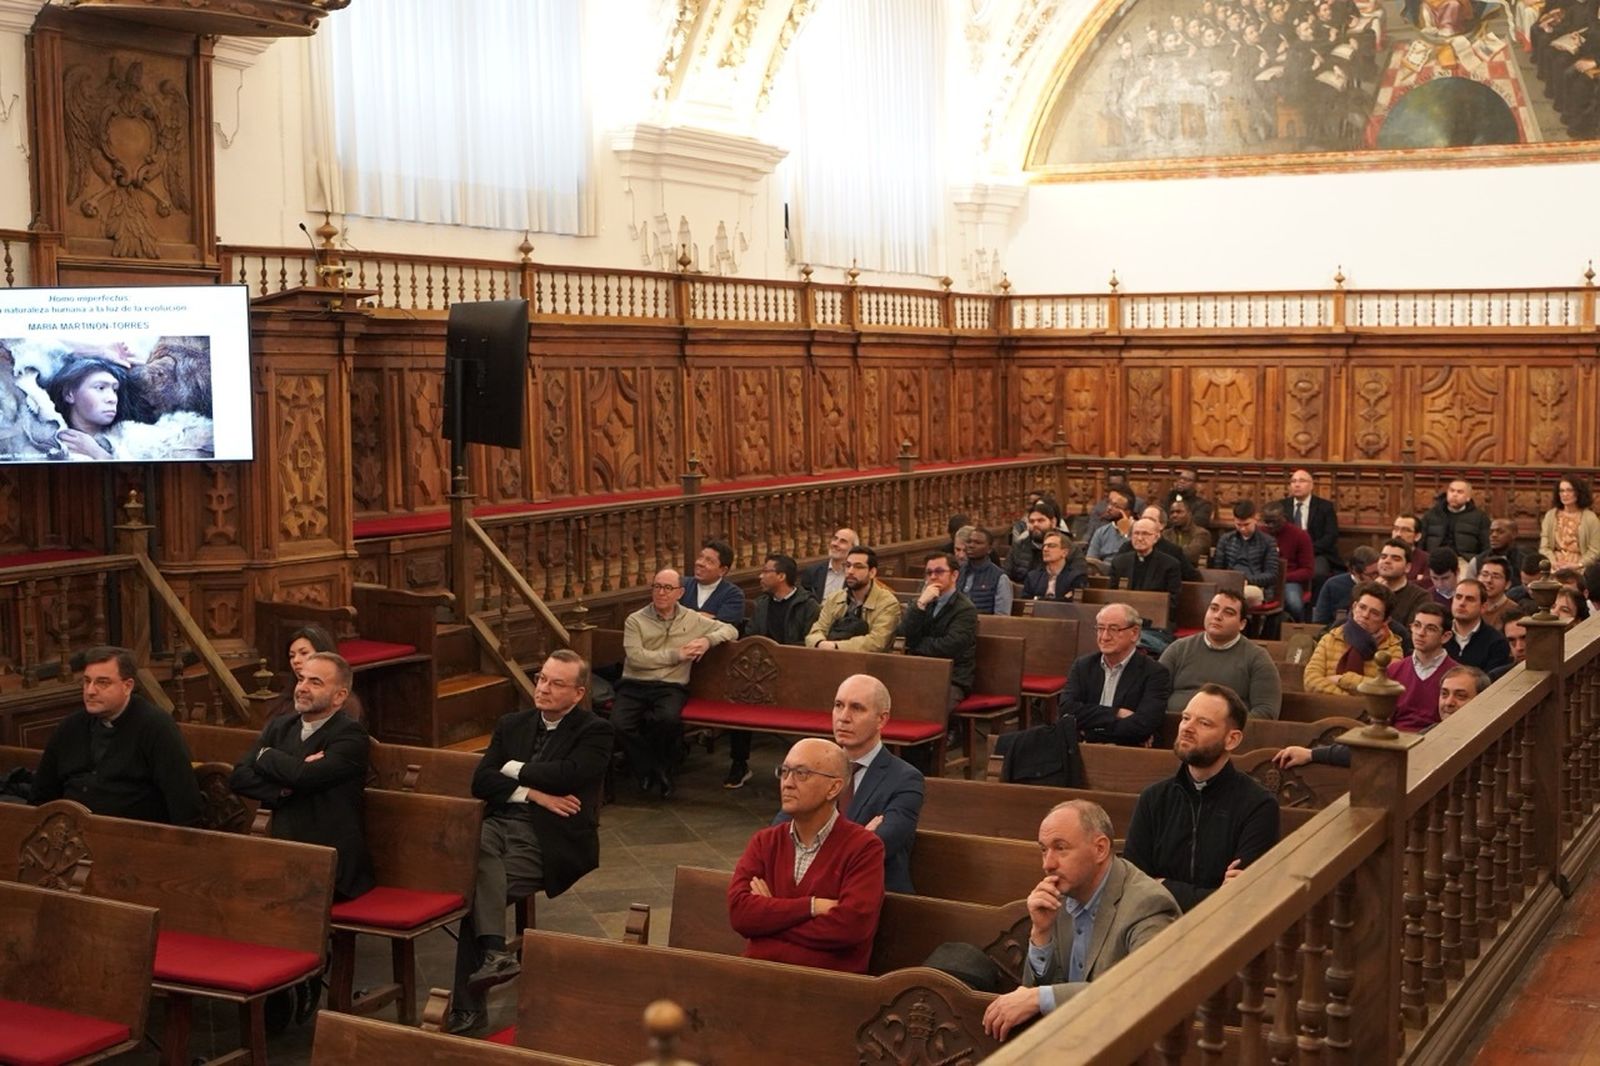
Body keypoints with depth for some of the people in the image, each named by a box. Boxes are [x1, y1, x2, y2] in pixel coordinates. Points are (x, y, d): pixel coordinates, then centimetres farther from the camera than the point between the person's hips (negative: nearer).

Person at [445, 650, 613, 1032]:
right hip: (500, 822, 5)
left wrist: (514, 769, -3)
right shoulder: (512, 724, 17)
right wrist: (534, 794, -8)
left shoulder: (594, 731, 1)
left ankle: (467, 1003, -17)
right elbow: (480, 781, 7)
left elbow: (569, 774, -17)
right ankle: (494, 951, -32)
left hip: (549, 838, -5)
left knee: (476, 885, -24)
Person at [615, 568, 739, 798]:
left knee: (668, 719, -34)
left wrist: (708, 640, -4)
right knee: (620, 723, -30)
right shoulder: (635, 620, 6)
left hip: (671, 687, 0)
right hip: (634, 685, 0)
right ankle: (649, 770, -3)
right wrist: (676, 655, -7)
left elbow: (730, 630, 17)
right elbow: (635, 657, -8)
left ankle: (656, 769, -3)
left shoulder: (692, 620, 12)